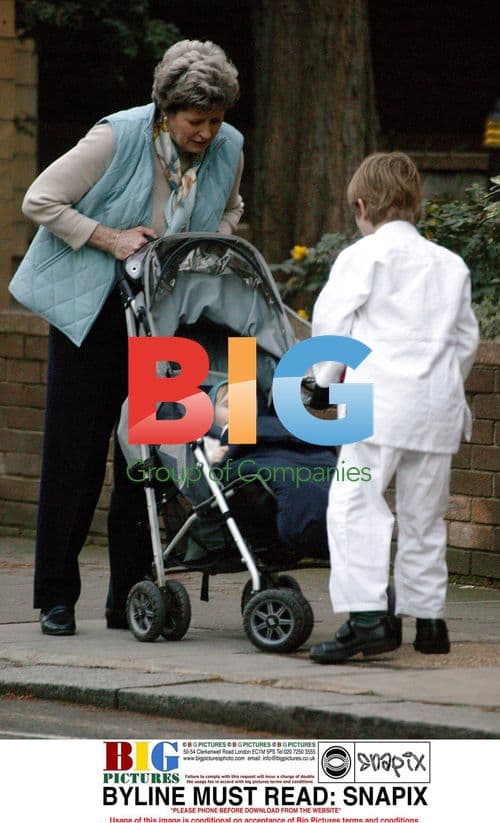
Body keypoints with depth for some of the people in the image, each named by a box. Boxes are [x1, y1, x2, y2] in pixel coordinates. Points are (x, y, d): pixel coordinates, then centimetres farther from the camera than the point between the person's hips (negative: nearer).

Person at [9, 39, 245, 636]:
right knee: (74, 453, -2)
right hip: (90, 311, -4)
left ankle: (128, 597, 7)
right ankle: (56, 597, 4)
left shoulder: (228, 149, -3)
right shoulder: (118, 138, -17)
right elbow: (40, 200, -11)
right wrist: (109, 238, -17)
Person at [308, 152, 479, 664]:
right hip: (439, 404, 6)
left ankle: (367, 616, -21)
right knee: (424, 514, 13)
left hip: (382, 399, -6)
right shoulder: (451, 264, 18)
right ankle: (428, 617, 16)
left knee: (354, 504, -10)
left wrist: (327, 378, 10)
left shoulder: (363, 256, 1)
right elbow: (466, 338, 20)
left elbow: (330, 320, -3)